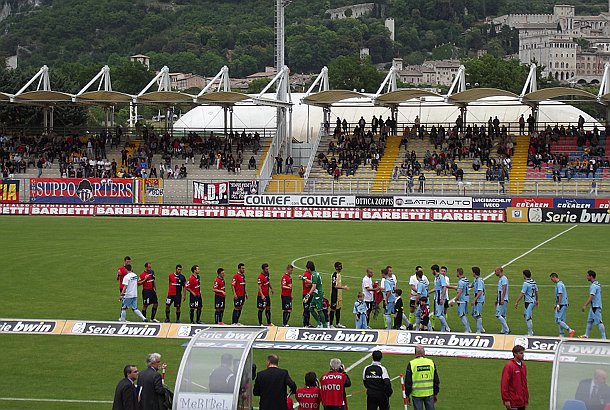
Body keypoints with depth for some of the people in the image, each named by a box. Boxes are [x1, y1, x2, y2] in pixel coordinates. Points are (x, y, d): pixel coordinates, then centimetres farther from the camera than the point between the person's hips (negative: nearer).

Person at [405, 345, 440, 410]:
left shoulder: (411, 364, -8)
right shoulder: (431, 363, 2)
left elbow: (408, 382, -4)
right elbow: (436, 380, 8)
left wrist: (407, 395, 5)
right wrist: (436, 394, 17)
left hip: (417, 395, -2)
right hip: (429, 394, 2)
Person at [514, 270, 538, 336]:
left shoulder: (526, 283, -17)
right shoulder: (534, 282, 8)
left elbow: (522, 294, -18)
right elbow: (536, 292, 19)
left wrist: (517, 302, -13)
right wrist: (536, 300, 33)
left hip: (528, 302, -9)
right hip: (533, 301, 9)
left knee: (528, 318, -4)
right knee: (526, 315, 21)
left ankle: (530, 334, -2)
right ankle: (531, 331, 22)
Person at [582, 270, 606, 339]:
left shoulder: (593, 285, -18)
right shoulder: (598, 284, 14)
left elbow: (591, 297, -25)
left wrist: (585, 305, -26)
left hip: (596, 306, -11)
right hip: (593, 306, 11)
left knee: (599, 322, -8)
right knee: (589, 321, 16)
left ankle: (604, 338, -8)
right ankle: (586, 335, 23)